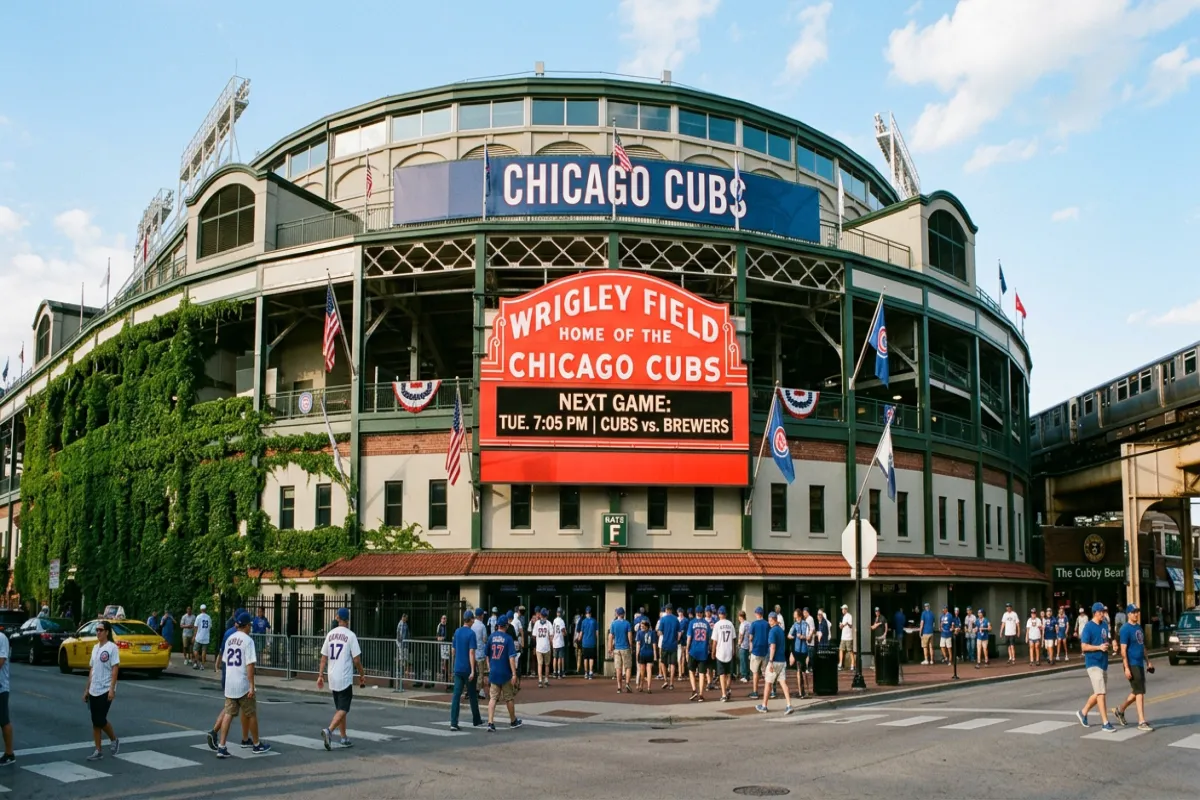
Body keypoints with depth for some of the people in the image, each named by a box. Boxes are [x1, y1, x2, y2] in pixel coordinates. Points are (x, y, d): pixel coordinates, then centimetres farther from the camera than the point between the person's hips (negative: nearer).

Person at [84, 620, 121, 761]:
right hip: (94, 691, 7)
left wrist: (112, 689, -20)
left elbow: (115, 669, -15)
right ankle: (98, 751, 12)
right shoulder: (95, 648, 12)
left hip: (105, 690, -7)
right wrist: (87, 689, 15)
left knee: (101, 720, -7)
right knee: (95, 722, 7)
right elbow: (91, 669, 17)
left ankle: (114, 740, 17)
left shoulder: (112, 647, -10)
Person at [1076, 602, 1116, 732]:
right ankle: (1105, 723, -8)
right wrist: (1099, 647, -22)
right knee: (1101, 693, -10)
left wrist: (1107, 645, 2)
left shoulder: (1104, 626, 11)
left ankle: (1083, 713, 30)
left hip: (1103, 663, 8)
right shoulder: (1088, 627, -11)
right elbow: (1084, 647, -13)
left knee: (1099, 693, 14)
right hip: (1093, 663, -8)